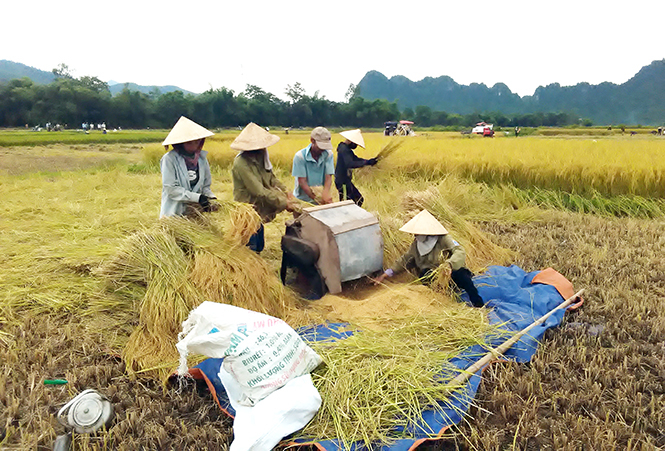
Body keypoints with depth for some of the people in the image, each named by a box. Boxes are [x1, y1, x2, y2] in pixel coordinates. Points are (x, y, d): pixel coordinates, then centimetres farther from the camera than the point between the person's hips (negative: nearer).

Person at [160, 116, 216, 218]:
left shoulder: (201, 157, 8)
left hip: (197, 211, 4)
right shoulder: (169, 159, -8)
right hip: (174, 213, -4)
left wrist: (210, 196, -9)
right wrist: (198, 197, -19)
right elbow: (171, 188, -13)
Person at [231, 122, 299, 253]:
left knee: (259, 247, 16)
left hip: (258, 210, 8)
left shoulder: (260, 159, 3)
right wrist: (284, 203, -23)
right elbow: (259, 191, -26)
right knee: (251, 249, -2)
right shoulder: (241, 163, -24)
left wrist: (285, 191, -7)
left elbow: (272, 178, 11)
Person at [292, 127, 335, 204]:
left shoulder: (328, 154, -2)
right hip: (302, 199, -2)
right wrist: (315, 198, -25)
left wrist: (326, 193, -30)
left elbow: (328, 176, -9)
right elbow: (302, 181, -13)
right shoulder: (300, 156, -9)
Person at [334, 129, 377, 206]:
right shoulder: (344, 149, -19)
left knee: (359, 199, 14)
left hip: (346, 181, 11)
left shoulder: (347, 149, 14)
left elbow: (356, 159, 15)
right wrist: (366, 163, -32)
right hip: (343, 182, -11)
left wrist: (369, 161, -1)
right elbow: (350, 164, -32)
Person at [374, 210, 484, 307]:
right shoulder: (416, 244, 7)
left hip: (450, 274, -3)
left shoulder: (443, 239, -9)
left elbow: (460, 252, -22)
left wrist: (449, 264, -42)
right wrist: (385, 275, 9)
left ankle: (479, 306, -29)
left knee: (460, 273, -36)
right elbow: (404, 261, 15)